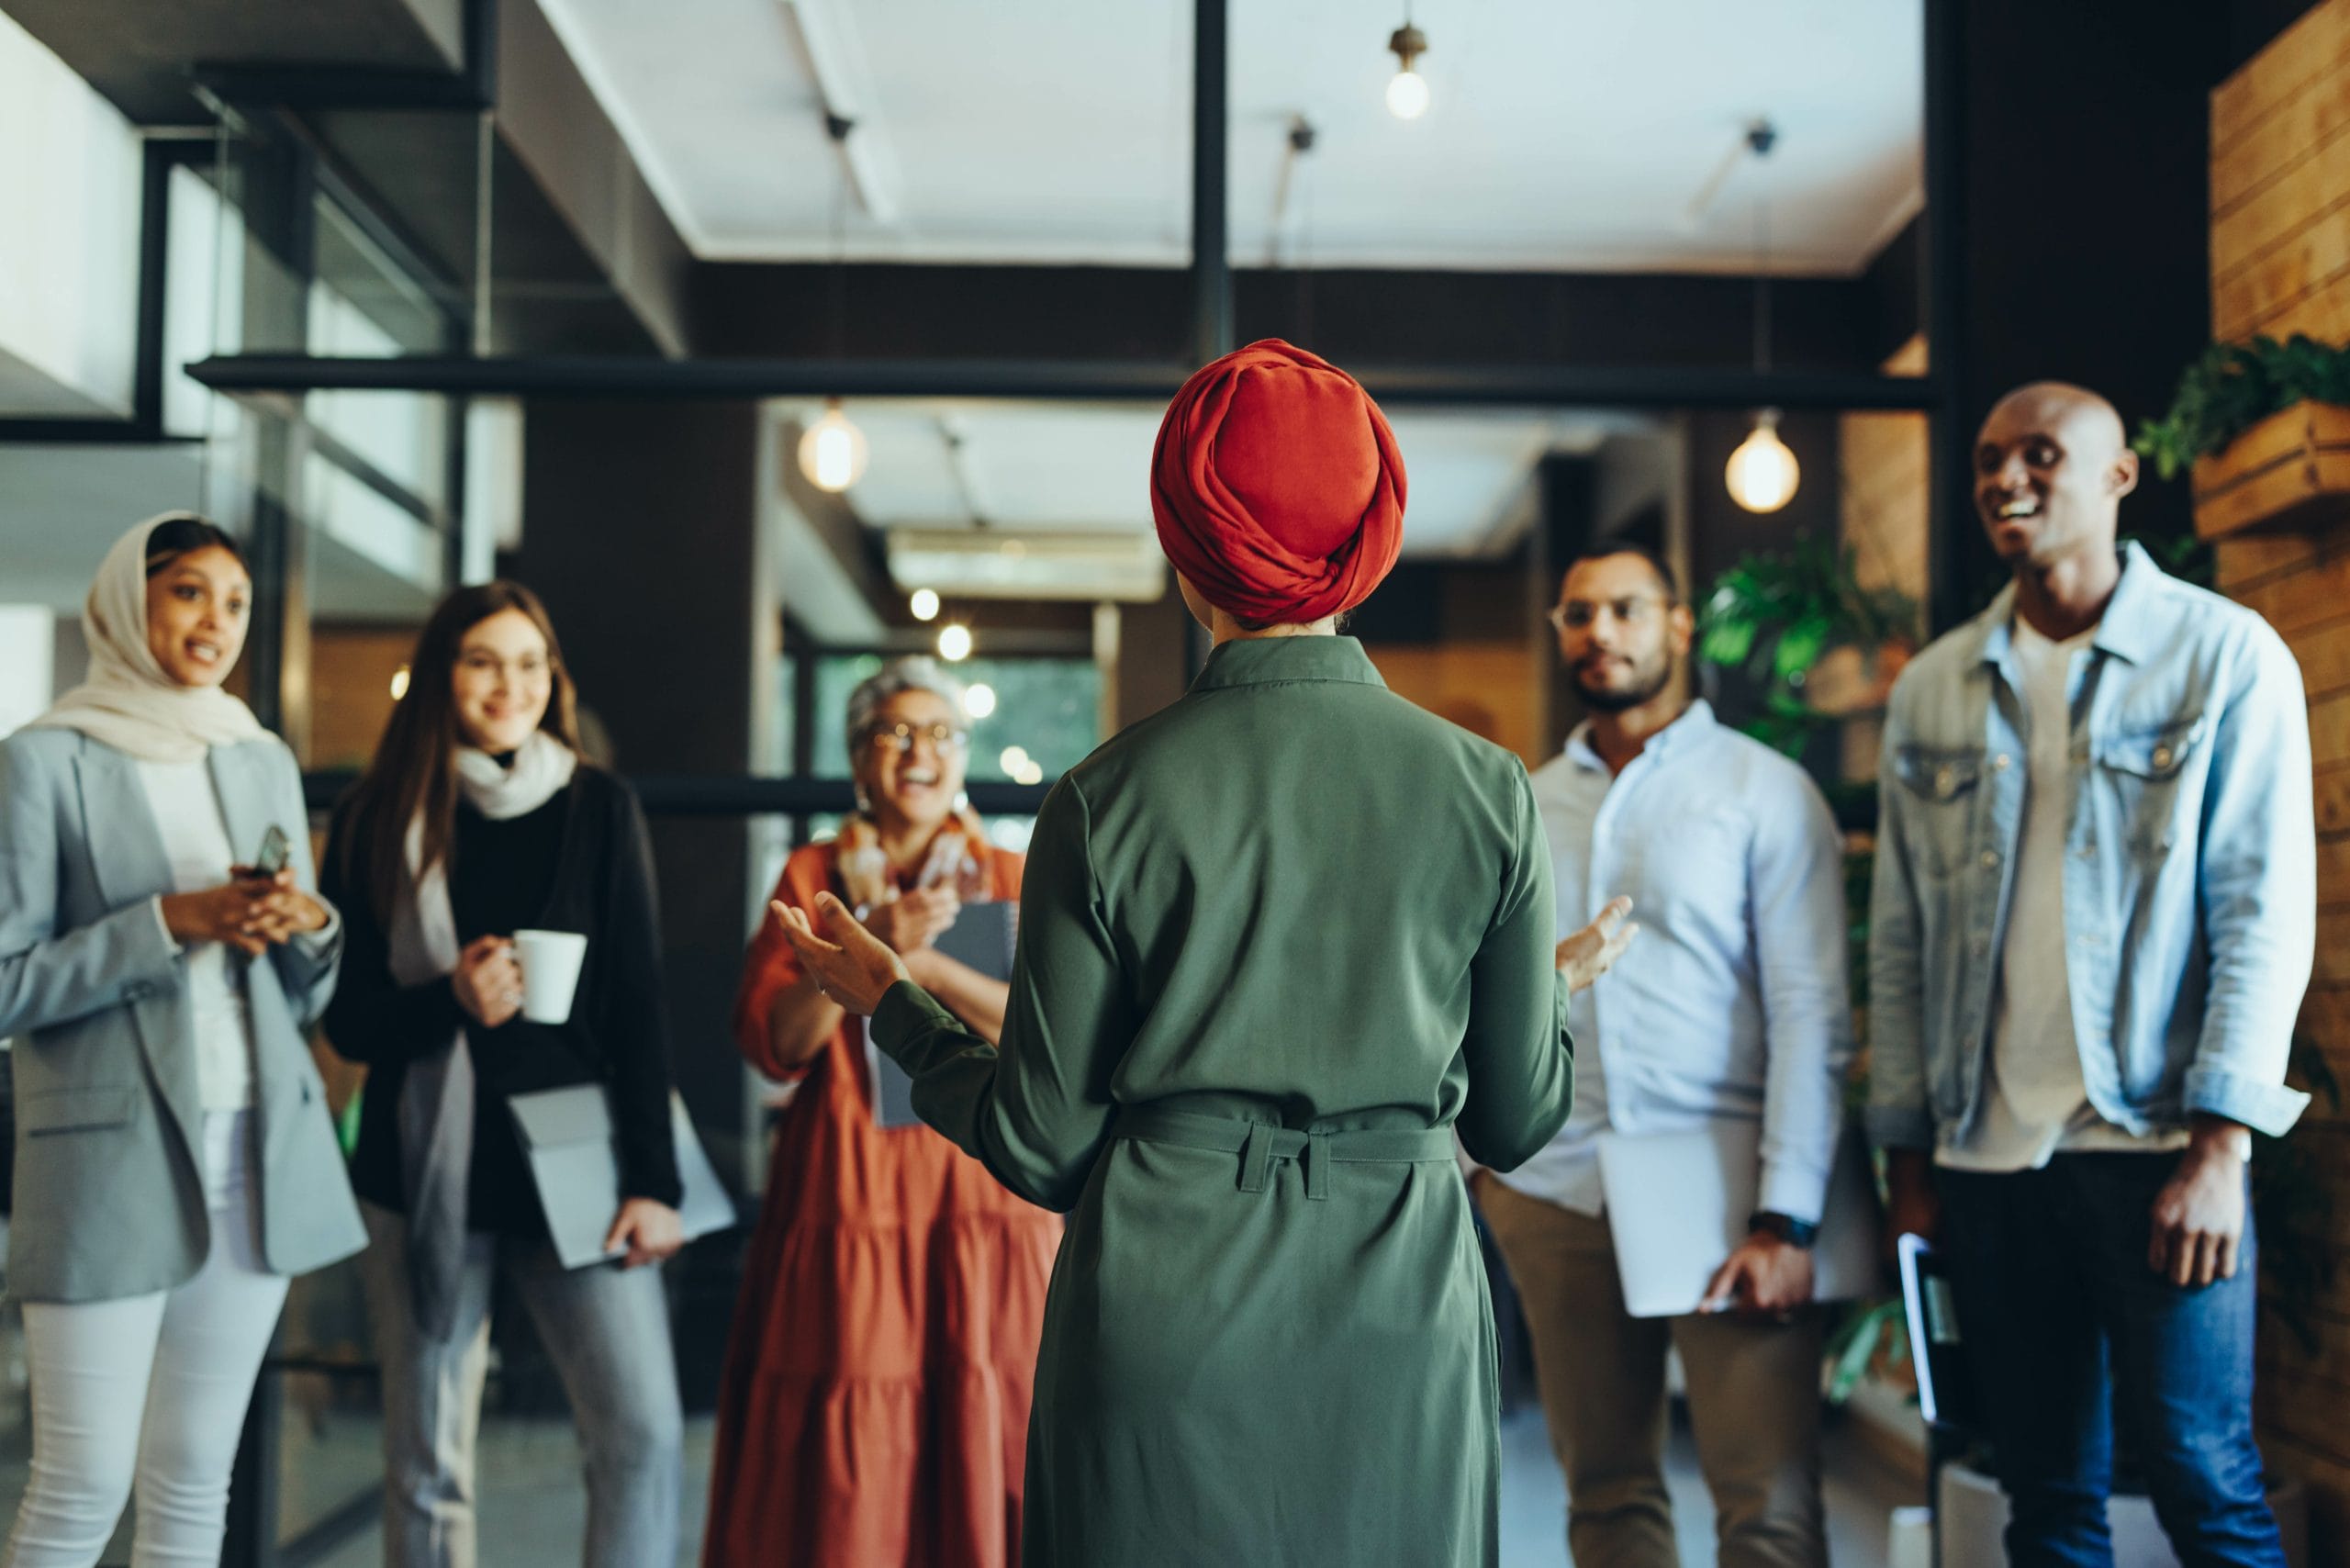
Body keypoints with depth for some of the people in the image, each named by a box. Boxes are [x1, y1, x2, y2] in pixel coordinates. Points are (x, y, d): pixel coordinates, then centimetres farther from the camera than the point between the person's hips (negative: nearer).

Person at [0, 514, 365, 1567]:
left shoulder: (265, 760, 13)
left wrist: (310, 923, -3)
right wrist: (169, 921, -16)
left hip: (258, 1149, 5)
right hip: (111, 1159, -5)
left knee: (195, 1484, 9)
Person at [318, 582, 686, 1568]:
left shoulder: (599, 809, 4)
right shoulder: (379, 821, 4)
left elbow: (636, 1006, 2)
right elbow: (348, 1019, 4)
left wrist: (653, 1181, -5)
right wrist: (451, 1001, -17)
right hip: (425, 1171, 1)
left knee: (646, 1434, -10)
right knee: (426, 1465, 6)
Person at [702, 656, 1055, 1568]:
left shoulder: (1011, 881, 10)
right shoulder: (812, 878, 10)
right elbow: (772, 1039, -1)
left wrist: (926, 961, -14)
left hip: (986, 1195, 0)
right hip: (849, 1195, 0)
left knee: (992, 1436, -2)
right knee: (842, 1462, -2)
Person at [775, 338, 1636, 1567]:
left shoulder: (1105, 799, -8)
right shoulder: (1483, 788, -4)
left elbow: (1042, 1147, -3)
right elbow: (1514, 1121, 4)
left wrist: (885, 1004, 13)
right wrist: (1560, 986, 25)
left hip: (1161, 1334, -1)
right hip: (1397, 1327, 1)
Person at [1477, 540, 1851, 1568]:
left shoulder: (1765, 790, 0)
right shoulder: (1525, 807, 13)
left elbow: (1811, 1015, -5)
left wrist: (1785, 1219, -13)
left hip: (1720, 1194, -3)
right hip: (1554, 1197, 4)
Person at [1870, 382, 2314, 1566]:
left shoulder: (2225, 656, 0)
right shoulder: (1930, 692, 9)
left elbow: (2266, 914, -5)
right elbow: (1900, 943, 11)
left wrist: (2218, 1148, -12)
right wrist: (1908, 1155, 9)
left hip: (2159, 1147, -3)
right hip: (1985, 1158, 3)